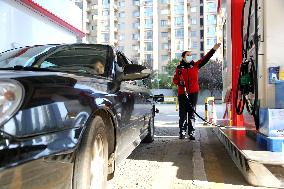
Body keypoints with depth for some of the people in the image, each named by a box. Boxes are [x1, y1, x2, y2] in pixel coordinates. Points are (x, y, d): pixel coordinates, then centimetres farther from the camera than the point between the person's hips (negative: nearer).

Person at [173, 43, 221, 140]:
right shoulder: (179, 68, 6)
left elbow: (205, 59, 3)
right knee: (183, 113, 0)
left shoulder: (195, 65, 9)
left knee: (192, 113, 4)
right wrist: (179, 82, -12)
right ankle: (182, 132, 8)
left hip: (193, 93, 1)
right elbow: (174, 80, 9)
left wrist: (213, 49, -3)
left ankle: (191, 133, 7)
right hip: (182, 93, -1)